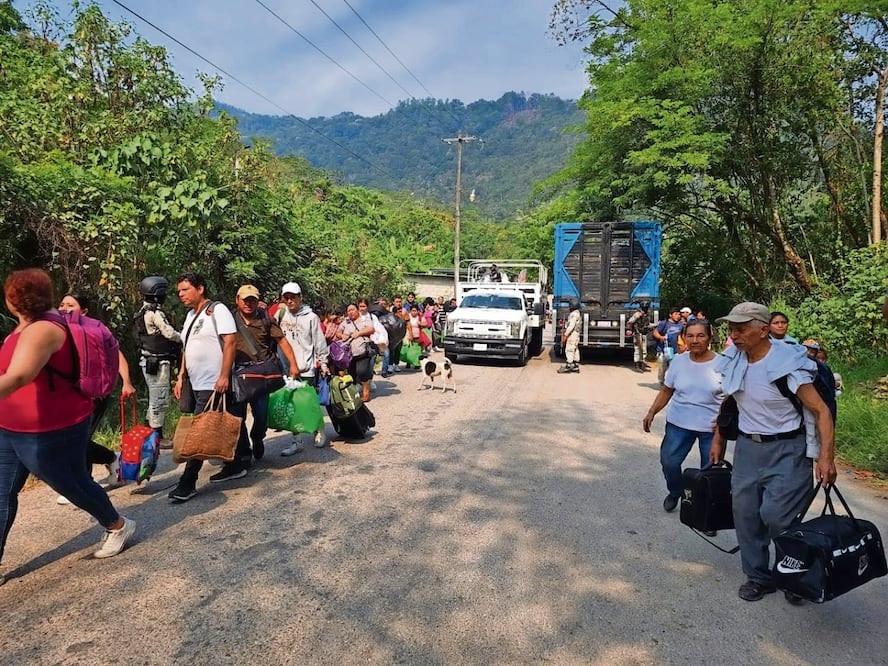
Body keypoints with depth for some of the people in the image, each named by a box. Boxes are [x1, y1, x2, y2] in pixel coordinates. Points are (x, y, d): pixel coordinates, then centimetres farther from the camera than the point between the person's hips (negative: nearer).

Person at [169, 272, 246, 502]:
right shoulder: (190, 315, 16)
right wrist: (181, 377, 15)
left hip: (214, 385, -8)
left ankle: (187, 483, -2)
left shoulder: (217, 310, -9)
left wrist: (224, 376, -22)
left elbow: (231, 341, -17)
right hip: (197, 384, 8)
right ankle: (235, 466, 26)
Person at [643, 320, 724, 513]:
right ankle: (674, 493, 30)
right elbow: (666, 391, 7)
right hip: (679, 423, 2)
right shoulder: (678, 361, -1)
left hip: (712, 427, -2)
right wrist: (652, 412, -2)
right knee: (668, 461, 2)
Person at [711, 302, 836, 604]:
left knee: (777, 516, -8)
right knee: (745, 512, 7)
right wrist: (718, 439, 16)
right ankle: (758, 577, 25)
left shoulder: (787, 364, -19)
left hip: (785, 450, -6)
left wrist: (826, 457, -25)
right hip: (747, 446, 6)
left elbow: (821, 411, -17)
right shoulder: (734, 360, -1)